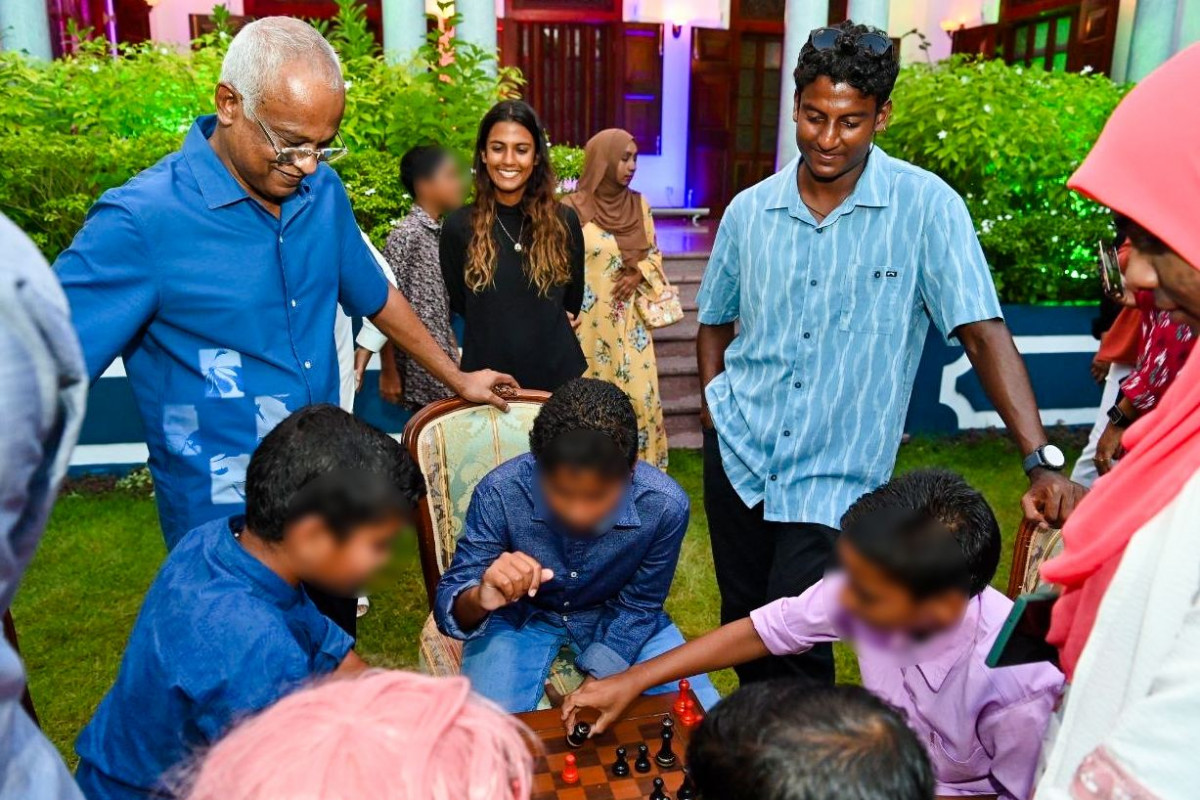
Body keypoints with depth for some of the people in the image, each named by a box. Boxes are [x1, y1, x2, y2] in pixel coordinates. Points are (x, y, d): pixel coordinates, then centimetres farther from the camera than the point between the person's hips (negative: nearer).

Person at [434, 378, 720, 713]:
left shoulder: (666, 506, -28)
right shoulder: (499, 494, -31)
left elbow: (638, 607, -10)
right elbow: (450, 607, -23)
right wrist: (480, 599, -46)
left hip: (613, 616, 2)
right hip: (520, 616, -2)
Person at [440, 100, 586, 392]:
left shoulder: (564, 221, -2)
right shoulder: (459, 226, -5)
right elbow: (459, 308, 4)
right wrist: (538, 322, 7)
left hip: (559, 372, 1)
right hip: (486, 374, -1)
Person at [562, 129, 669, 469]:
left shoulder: (639, 204, 6)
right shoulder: (571, 208, -9)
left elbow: (654, 253, 16)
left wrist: (639, 274, -6)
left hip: (629, 325, 5)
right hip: (589, 326, -4)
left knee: (638, 396, 4)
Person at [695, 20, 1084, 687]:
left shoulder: (927, 207, -11)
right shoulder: (750, 211, 0)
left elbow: (983, 332, -16)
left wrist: (1043, 462, -23)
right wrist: (716, 417, 4)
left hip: (836, 475, -3)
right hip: (738, 450, 4)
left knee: (796, 641, -6)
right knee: (743, 625, 16)